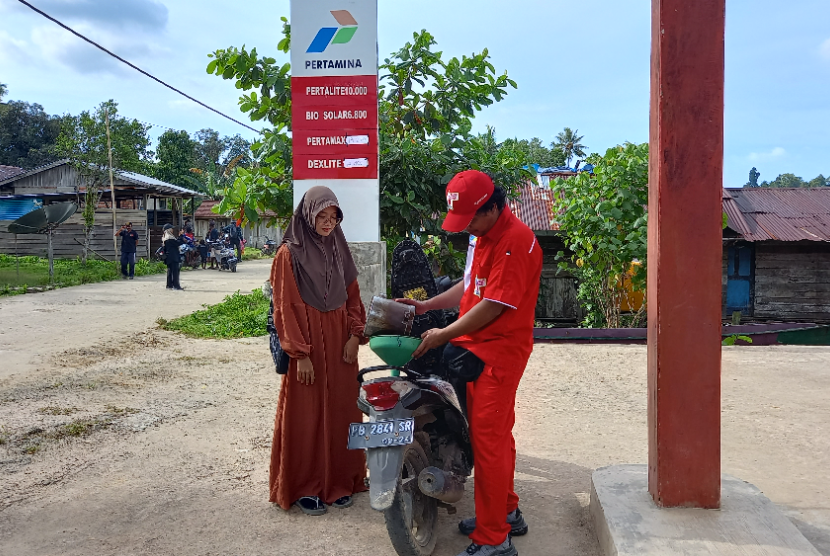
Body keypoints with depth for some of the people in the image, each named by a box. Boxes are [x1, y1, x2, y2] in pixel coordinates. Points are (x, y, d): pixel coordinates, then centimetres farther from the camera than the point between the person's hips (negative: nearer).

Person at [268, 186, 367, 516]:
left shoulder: (339, 250, 9)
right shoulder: (289, 253, -7)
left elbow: (352, 296, 12)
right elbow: (286, 307, -10)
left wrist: (355, 335, -1)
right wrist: (300, 354, -15)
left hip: (340, 341, 5)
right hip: (307, 342, -5)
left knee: (341, 410, 10)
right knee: (306, 415, 2)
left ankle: (339, 482, 24)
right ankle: (304, 488, 16)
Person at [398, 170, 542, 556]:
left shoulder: (515, 240, -19)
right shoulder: (482, 236, 13)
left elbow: (493, 305, -22)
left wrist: (444, 335, -16)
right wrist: (426, 306, 13)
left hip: (500, 351, -10)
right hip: (476, 349, 10)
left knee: (487, 438, -6)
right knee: (496, 433, 18)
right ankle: (507, 513, 34)